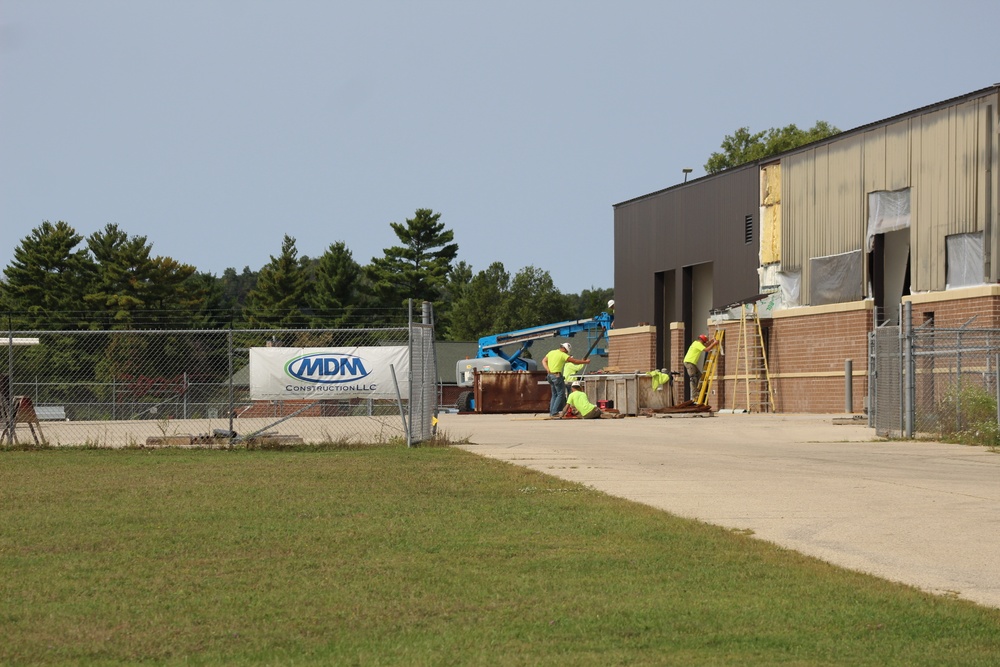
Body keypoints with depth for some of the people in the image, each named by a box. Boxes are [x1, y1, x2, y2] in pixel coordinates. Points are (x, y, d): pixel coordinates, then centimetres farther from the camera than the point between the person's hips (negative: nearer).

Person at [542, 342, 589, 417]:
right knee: (561, 394, -2)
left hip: (550, 375, 8)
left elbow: (543, 361, 15)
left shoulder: (551, 353, 12)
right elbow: (574, 361, -9)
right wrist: (585, 362, 1)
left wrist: (548, 370, 2)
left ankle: (551, 412, 14)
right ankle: (554, 412, -8)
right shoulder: (562, 355, -9)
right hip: (557, 376, -8)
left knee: (554, 394, 16)